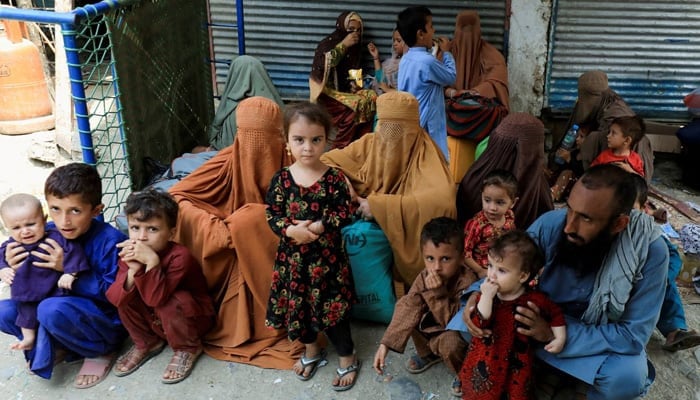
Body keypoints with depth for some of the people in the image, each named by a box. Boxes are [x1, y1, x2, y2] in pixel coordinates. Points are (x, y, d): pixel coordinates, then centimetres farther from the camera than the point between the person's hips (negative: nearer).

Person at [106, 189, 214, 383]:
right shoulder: (129, 253, -13)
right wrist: (133, 270, -38)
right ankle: (146, 343, 9)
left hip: (193, 318, -5)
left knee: (171, 302, -34)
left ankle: (188, 349, -4)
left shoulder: (179, 256, -30)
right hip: (154, 321, 6)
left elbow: (155, 298, -40)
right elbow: (115, 299, -23)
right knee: (124, 295, -15)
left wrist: (152, 261, -48)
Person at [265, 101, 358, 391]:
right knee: (297, 305, 17)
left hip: (327, 255, -3)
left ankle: (348, 358, 27)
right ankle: (311, 350, 42)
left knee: (333, 307, 6)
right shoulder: (281, 178, -6)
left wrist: (317, 227, -22)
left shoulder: (334, 178, -11)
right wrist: (290, 229, -23)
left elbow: (346, 213, -10)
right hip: (293, 256, 3)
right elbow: (272, 215, -4)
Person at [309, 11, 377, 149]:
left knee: (371, 98, -20)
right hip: (328, 91, -6)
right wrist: (343, 45, -24)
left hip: (346, 90, 6)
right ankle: (340, 149, -18)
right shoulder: (328, 43, -6)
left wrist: (355, 83, -2)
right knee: (357, 105, -30)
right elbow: (322, 64, -27)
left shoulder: (355, 47, 11)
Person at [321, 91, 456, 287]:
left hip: (407, 244, -4)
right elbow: (327, 162, 0)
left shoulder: (425, 155, -19)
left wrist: (381, 205, -35)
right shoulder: (370, 144, -4)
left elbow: (442, 201, -36)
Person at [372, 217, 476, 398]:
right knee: (407, 305, -10)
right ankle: (428, 353, 13)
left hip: (461, 332, -6)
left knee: (449, 343, -35)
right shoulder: (425, 277, -17)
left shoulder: (467, 282, -34)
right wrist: (385, 345, -26)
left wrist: (437, 293, -44)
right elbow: (407, 308, -19)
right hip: (435, 327, 6)